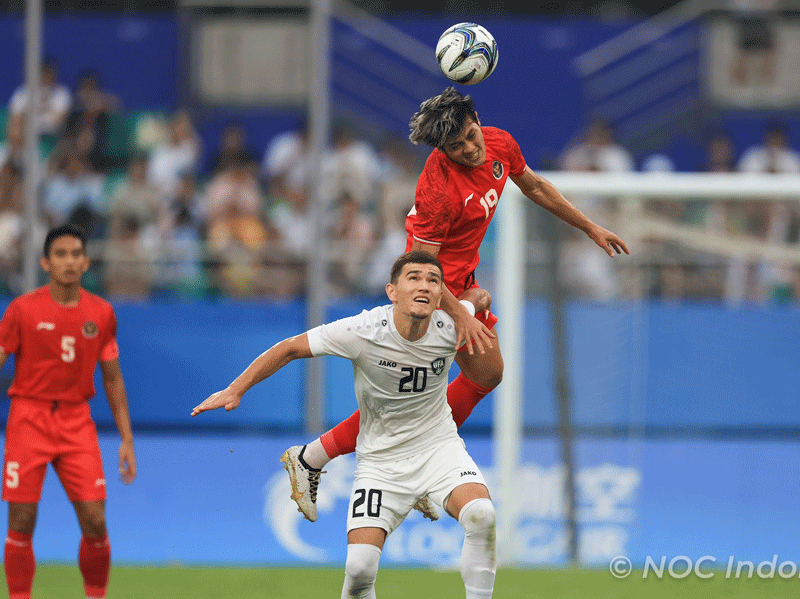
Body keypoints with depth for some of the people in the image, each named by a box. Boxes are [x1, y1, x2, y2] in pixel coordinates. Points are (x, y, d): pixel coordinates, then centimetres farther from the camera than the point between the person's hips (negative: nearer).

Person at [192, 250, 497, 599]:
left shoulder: (451, 327, -15)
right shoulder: (362, 331, -22)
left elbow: (478, 297, 10)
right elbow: (290, 349, -10)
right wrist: (235, 390, -11)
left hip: (438, 446, 1)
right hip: (380, 459, -1)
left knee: (481, 514, -30)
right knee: (360, 567, -17)